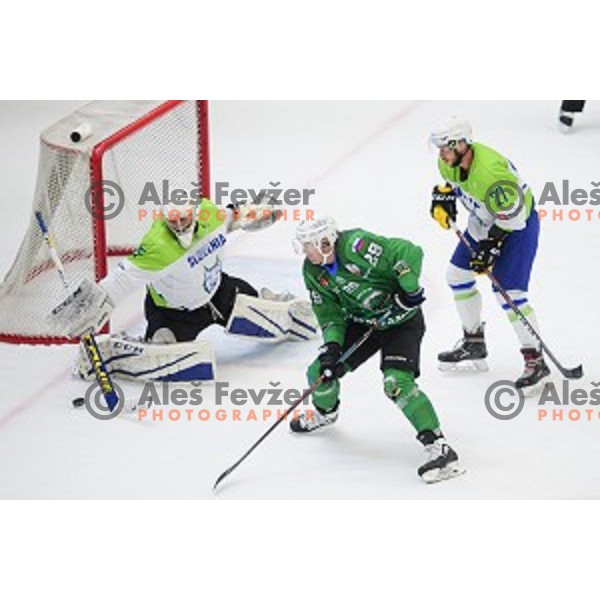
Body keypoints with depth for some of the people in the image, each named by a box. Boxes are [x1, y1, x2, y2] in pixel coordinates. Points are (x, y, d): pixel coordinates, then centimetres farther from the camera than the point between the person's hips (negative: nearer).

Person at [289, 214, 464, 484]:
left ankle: (438, 447, -24)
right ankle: (326, 411, 42)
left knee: (397, 383, -26)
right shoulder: (313, 272, -5)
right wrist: (331, 346, -15)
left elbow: (409, 253, -30)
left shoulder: (356, 246, -30)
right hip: (363, 322, 7)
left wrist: (409, 291, -25)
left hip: (402, 320, -7)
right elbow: (330, 314, 0)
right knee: (321, 372, 5)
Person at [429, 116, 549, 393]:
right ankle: (474, 344, 30)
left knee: (508, 292, -17)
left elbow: (512, 214, -29)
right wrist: (444, 196, -4)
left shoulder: (490, 172, -37)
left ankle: (536, 361, -8)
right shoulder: (450, 161, -11)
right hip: (484, 221, 10)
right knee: (457, 274, 15)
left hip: (519, 224, -9)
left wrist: (491, 245, -27)